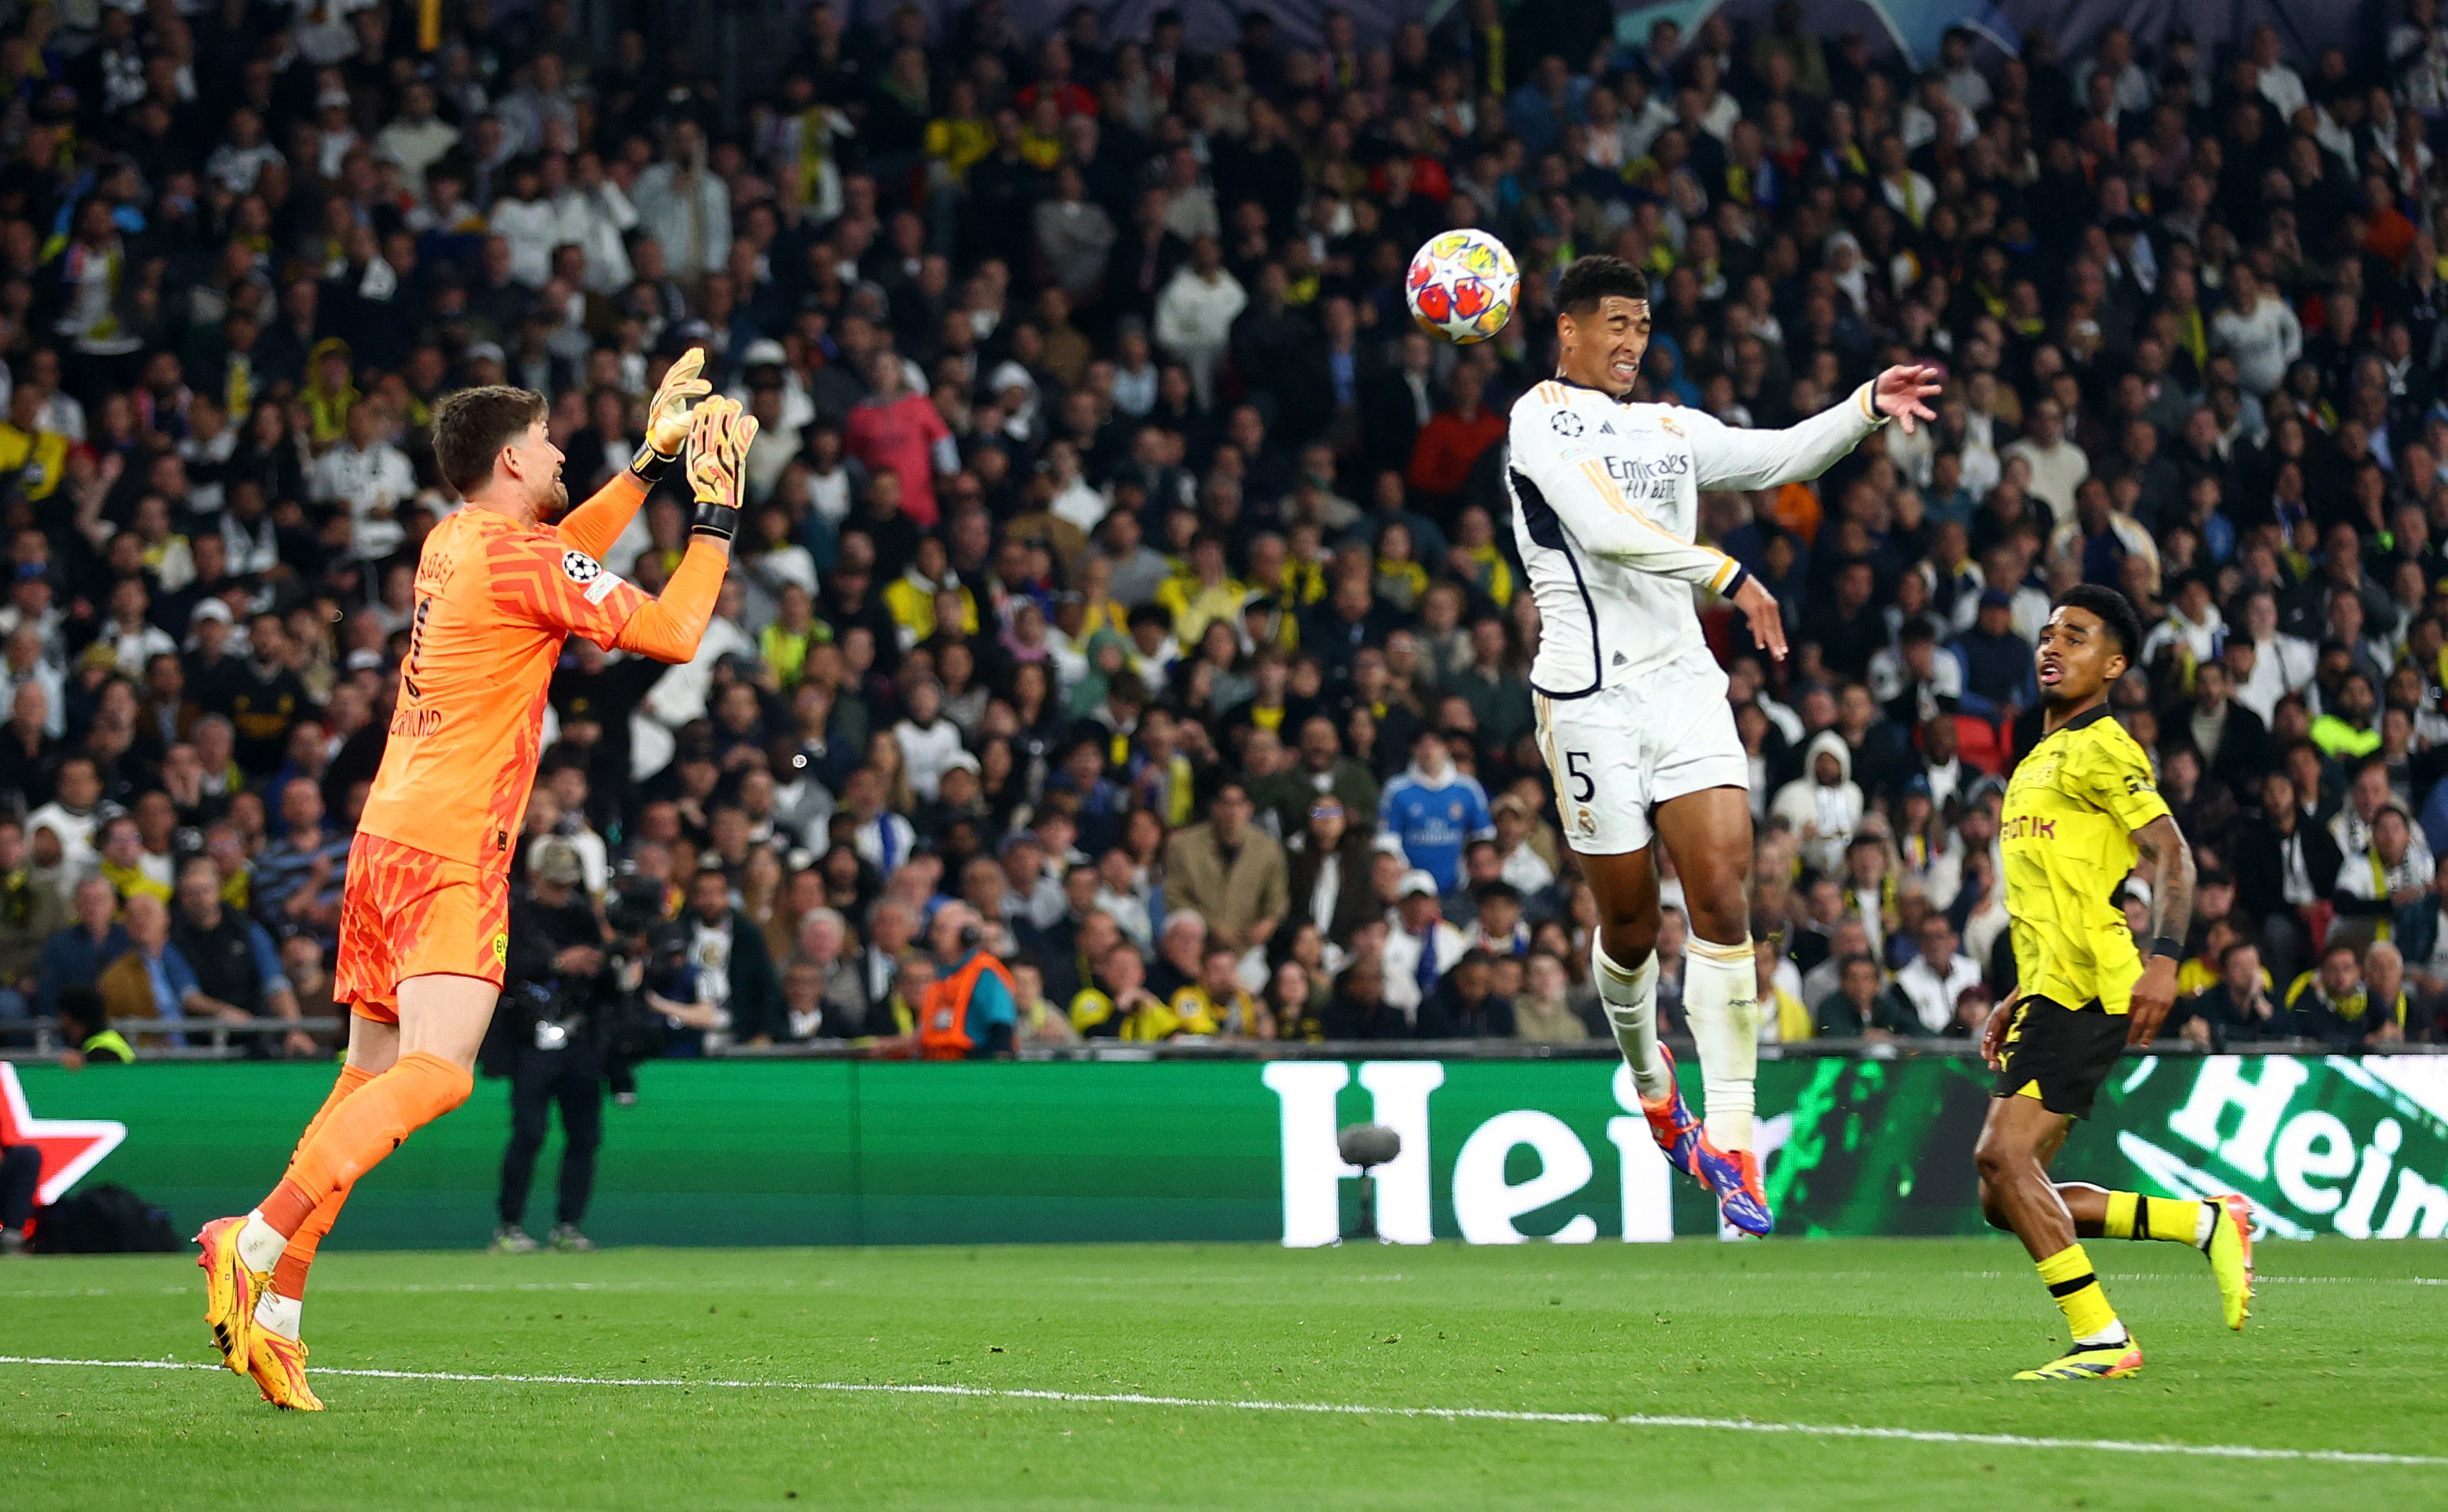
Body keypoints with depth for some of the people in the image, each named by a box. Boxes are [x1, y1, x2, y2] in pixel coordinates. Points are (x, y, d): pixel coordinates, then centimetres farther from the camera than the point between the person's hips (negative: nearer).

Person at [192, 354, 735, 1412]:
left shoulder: (452, 542, 15)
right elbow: (673, 635, -8)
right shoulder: (521, 558, -10)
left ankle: (273, 1309, 7)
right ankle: (259, 1240, -33)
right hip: (451, 852, -9)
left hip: (384, 840, 9)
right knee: (435, 1073, -20)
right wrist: (718, 517, 2)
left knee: (370, 1077, 11)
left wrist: (649, 466, 37)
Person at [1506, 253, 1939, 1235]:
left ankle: (1727, 1139, -12)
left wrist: (1867, 407, -5)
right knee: (1629, 925, 3)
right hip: (1590, 698, -5)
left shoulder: (1671, 430, 19)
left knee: (1724, 899, -10)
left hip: (1685, 683, 5)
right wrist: (1726, 575, -22)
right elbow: (1602, 525, -18)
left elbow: (1779, 457, 12)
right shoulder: (1542, 417, -3)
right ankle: (1647, 1071, 35)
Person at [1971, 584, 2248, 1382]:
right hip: (2051, 992, 10)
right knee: (2005, 1200, 4)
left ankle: (2102, 1339, -17)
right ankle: (2205, 1222, 11)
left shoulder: (2100, 750, -4)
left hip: (2088, 991, -10)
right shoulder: (2040, 760, 25)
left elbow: (2170, 853, -16)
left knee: (2004, 1156, -20)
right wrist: (2018, 1000, 28)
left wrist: (2164, 958, -29)